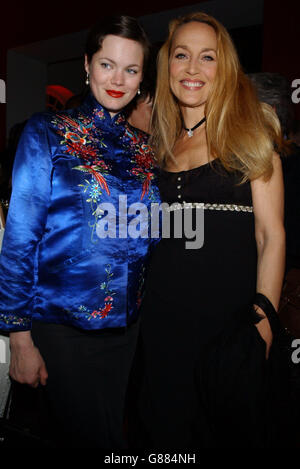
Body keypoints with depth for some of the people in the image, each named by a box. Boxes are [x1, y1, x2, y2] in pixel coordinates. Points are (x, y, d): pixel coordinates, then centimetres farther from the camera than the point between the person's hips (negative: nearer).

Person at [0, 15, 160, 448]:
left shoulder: (143, 147, 6)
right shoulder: (48, 133, -6)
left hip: (125, 327, 5)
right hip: (61, 327, -5)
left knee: (109, 427, 20)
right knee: (89, 436, 8)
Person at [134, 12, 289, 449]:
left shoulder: (250, 134, -2)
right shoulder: (160, 144, 10)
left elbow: (271, 234, -7)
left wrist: (264, 315, -14)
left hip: (232, 319, -3)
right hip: (163, 318, 4)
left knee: (236, 429, 12)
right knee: (167, 427, 17)